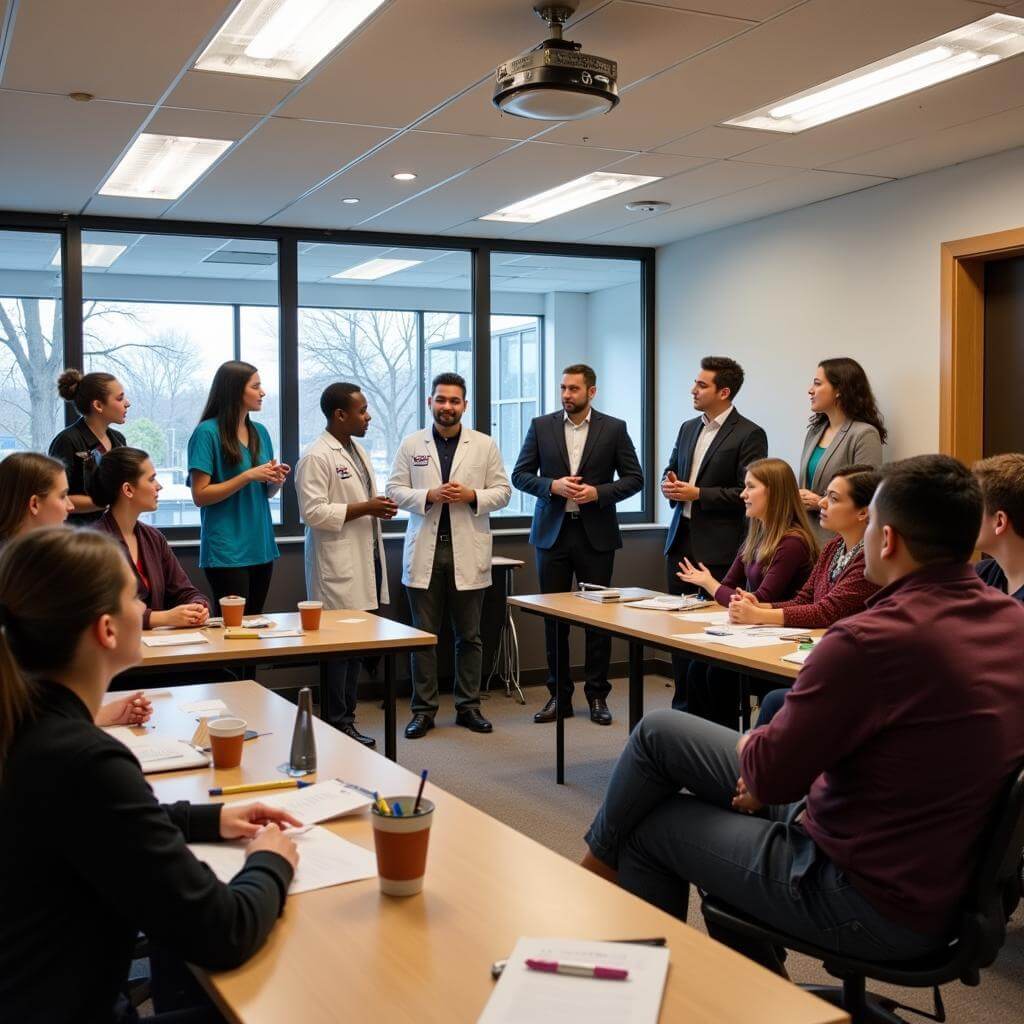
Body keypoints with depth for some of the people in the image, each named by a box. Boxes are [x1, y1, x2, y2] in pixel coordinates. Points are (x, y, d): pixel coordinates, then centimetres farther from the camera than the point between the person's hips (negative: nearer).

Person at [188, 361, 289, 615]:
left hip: (261, 547, 7)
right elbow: (200, 496, -12)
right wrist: (248, 476, -18)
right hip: (227, 552, -6)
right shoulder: (208, 432, -8)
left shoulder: (260, 432, 11)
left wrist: (276, 480, -3)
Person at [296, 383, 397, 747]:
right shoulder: (316, 457, -11)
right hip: (338, 569, -9)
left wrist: (379, 508, 11)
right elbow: (313, 511, -18)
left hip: (364, 563, 9)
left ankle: (347, 720, 21)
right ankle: (337, 726, 6)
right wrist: (364, 508, -17)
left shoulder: (357, 451, 17)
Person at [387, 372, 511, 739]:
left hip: (468, 552, 0)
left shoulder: (485, 445, 6)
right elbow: (395, 490, 4)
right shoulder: (411, 445, 6)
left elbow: (502, 491, 5)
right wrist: (429, 496, -12)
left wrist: (472, 496, -13)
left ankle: (468, 705, 19)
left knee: (469, 635, 8)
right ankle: (423, 709, 12)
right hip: (425, 551, 0)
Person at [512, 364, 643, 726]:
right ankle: (559, 695, 15)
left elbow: (634, 477, 2)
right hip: (552, 532, 2)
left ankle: (597, 695, 15)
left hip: (596, 533, -1)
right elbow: (520, 474, 5)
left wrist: (599, 492, -13)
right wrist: (553, 486, -13)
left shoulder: (614, 428, 1)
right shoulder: (541, 426, 5)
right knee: (554, 616, 5)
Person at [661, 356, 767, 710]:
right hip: (681, 543, 7)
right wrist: (670, 484, 0)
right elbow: (671, 469, 24)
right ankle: (683, 703, 23)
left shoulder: (749, 435, -9)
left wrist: (697, 493, -17)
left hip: (718, 548, -7)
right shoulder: (688, 428, 14)